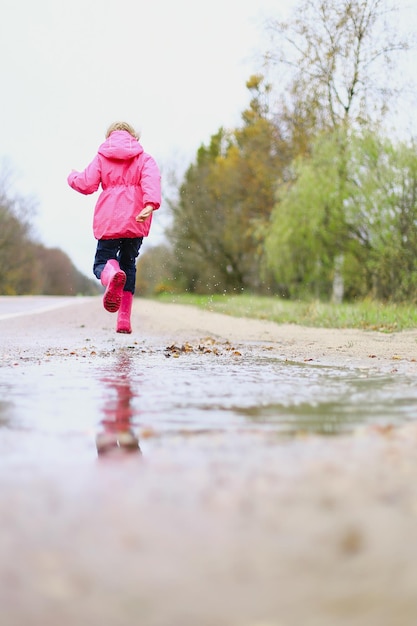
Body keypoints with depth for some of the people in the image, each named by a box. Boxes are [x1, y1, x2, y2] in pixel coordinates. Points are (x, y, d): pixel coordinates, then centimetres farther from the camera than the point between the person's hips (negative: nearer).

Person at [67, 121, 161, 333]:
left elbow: (86, 185, 0)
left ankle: (112, 274, -37)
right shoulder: (144, 158, 11)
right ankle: (124, 319, 10)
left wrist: (73, 177, 22)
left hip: (108, 222, -1)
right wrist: (151, 204, -26)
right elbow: (151, 180, -11)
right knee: (128, 264, 17)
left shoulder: (101, 158, 10)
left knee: (102, 263, 5)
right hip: (136, 222, 1)